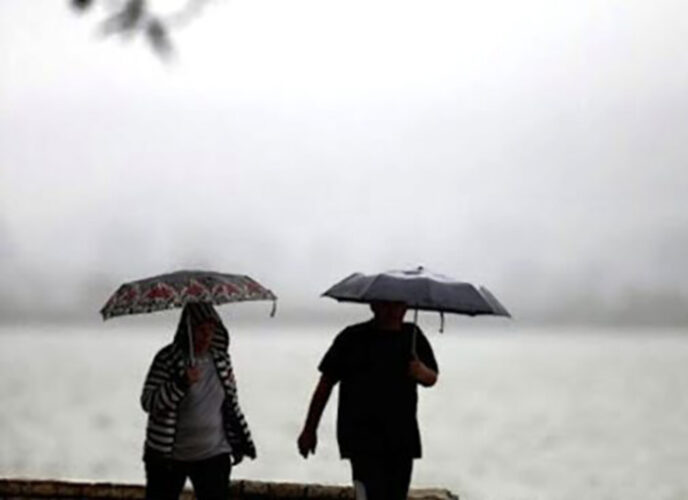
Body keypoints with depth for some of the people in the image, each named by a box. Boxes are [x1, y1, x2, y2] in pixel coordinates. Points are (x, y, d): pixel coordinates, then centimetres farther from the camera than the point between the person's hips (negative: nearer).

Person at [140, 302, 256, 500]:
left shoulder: (221, 359, 3)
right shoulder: (167, 359, -12)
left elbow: (231, 403, 14)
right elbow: (148, 402, -21)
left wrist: (240, 442, 13)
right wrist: (181, 384, -34)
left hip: (213, 455, 3)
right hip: (168, 456, -3)